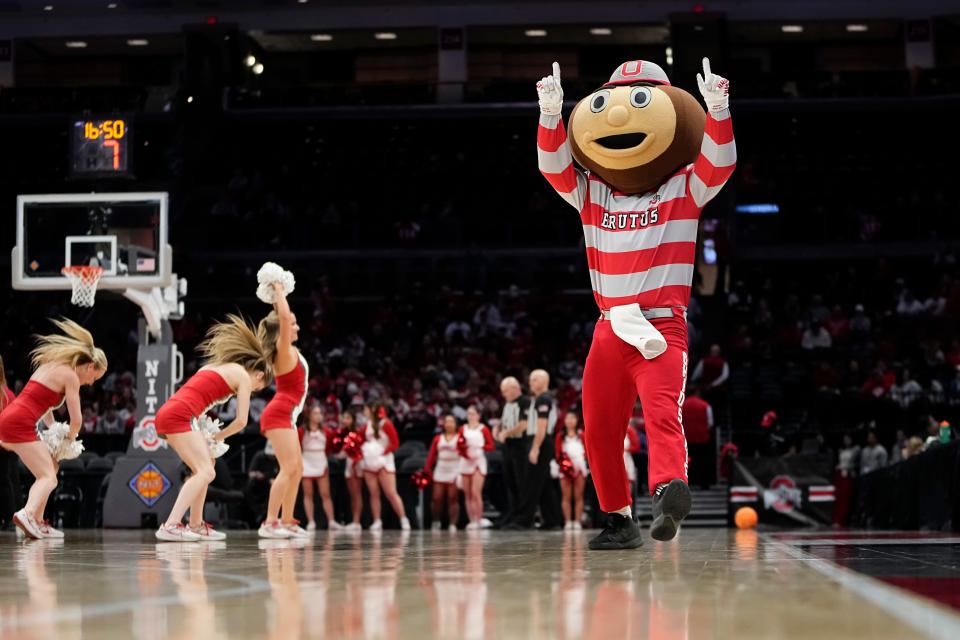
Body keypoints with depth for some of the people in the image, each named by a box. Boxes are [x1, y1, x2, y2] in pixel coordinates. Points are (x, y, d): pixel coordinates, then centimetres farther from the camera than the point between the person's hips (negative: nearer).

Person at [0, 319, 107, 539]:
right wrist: (69, 438, 12)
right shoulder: (71, 376, -5)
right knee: (48, 478, -11)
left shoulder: (53, 366, 21)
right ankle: (27, 514, -36)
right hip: (20, 424, -9)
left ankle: (37, 522, 16)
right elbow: (77, 419, -6)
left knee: (50, 466, 21)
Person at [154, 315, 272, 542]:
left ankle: (196, 526, 21)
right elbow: (241, 421, 1)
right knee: (205, 472, -12)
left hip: (168, 413, 9)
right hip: (179, 416, -9)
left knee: (203, 469, 19)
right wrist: (217, 437, 15)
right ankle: (170, 526, -22)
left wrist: (206, 436, 20)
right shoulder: (244, 376, 6)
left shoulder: (218, 366, 30)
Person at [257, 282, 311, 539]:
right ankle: (269, 523, -21)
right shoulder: (284, 350, -11)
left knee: (296, 469, 10)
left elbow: (283, 317, 30)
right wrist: (279, 292, -12)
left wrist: (279, 294, 20)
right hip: (279, 414, -10)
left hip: (286, 415, 10)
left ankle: (286, 521, 13)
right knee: (288, 468, -16)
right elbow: (284, 317, -25)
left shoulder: (290, 351, 13)